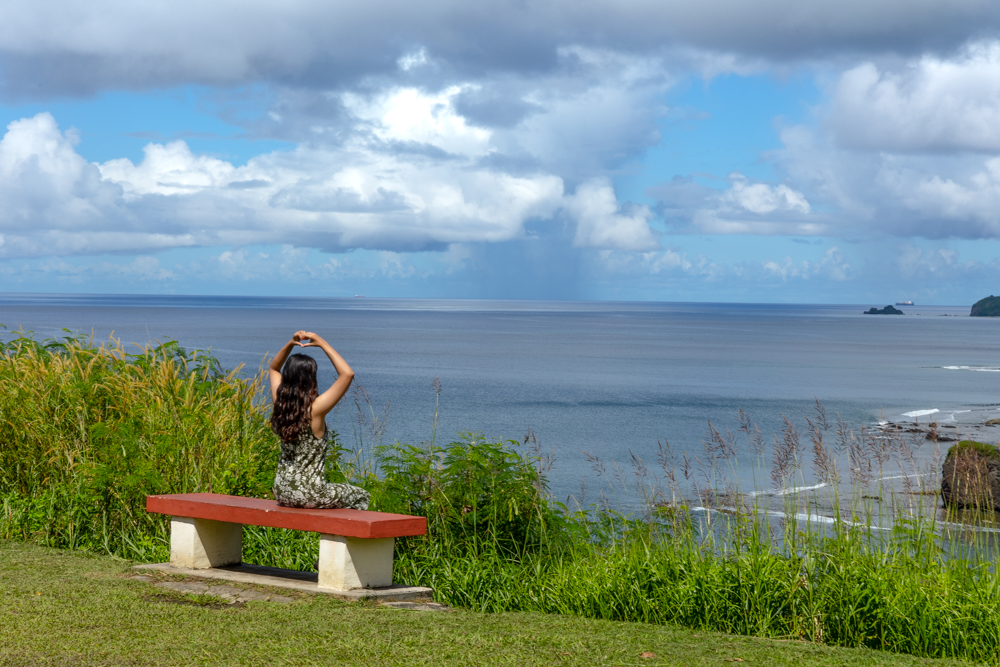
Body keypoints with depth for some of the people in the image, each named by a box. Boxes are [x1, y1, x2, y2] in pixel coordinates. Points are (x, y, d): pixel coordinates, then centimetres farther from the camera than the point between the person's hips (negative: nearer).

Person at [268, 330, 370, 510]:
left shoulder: (280, 403, -4)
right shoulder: (315, 409, -22)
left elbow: (273, 369, 16)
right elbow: (347, 374, -21)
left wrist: (290, 344, 3)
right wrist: (323, 344, -16)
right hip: (309, 494, -7)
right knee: (360, 497, 21)